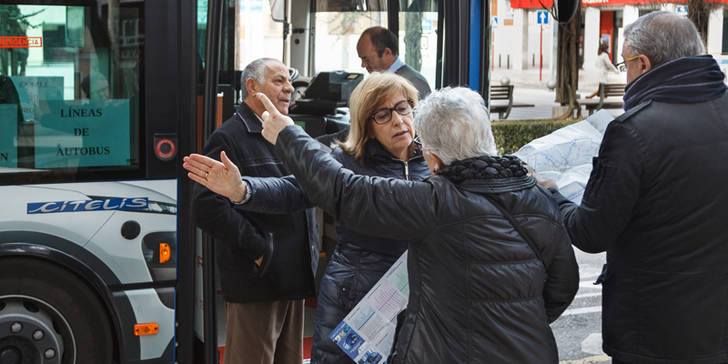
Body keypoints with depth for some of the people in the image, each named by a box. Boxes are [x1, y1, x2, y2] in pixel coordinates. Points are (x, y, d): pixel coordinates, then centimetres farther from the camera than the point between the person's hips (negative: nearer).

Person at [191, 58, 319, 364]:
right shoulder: (229, 138, -9)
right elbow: (208, 206, -19)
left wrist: (311, 245, 15)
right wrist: (258, 249, -18)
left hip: (294, 279, 8)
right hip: (256, 283, -8)